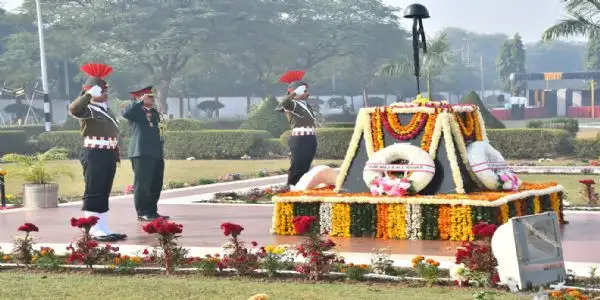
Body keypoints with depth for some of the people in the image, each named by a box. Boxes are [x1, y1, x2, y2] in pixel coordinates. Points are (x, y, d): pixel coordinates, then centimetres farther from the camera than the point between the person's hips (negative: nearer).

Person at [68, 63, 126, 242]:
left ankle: (103, 229, 18)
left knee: (104, 194, 12)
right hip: (95, 155, -9)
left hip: (109, 156, 9)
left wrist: (116, 153, 21)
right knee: (93, 194, -5)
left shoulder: (106, 110, 17)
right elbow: (73, 109, -32)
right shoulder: (88, 110, -10)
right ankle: (95, 230, -3)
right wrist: (89, 94, -31)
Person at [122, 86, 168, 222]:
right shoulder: (137, 111, -3)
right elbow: (126, 113, -25)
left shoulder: (155, 112, 21)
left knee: (156, 185, 11)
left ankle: (152, 211, 20)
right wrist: (140, 101, -22)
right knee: (142, 184, -5)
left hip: (157, 154, 8)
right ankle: (142, 213, -1)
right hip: (142, 154, -8)